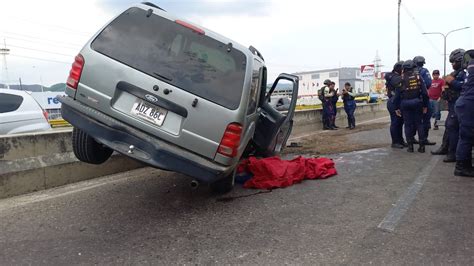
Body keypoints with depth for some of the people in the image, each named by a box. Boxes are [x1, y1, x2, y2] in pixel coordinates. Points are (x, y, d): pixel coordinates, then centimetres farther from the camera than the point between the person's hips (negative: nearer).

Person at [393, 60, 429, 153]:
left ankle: (410, 146, 7)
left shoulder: (401, 79, 0)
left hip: (405, 104, -1)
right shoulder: (418, 77, 2)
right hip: (417, 102, 1)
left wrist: (397, 107, 5)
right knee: (419, 123, 9)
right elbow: (424, 93, 0)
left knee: (408, 124, 6)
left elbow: (397, 94, -1)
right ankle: (422, 146, 11)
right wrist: (425, 105, 8)